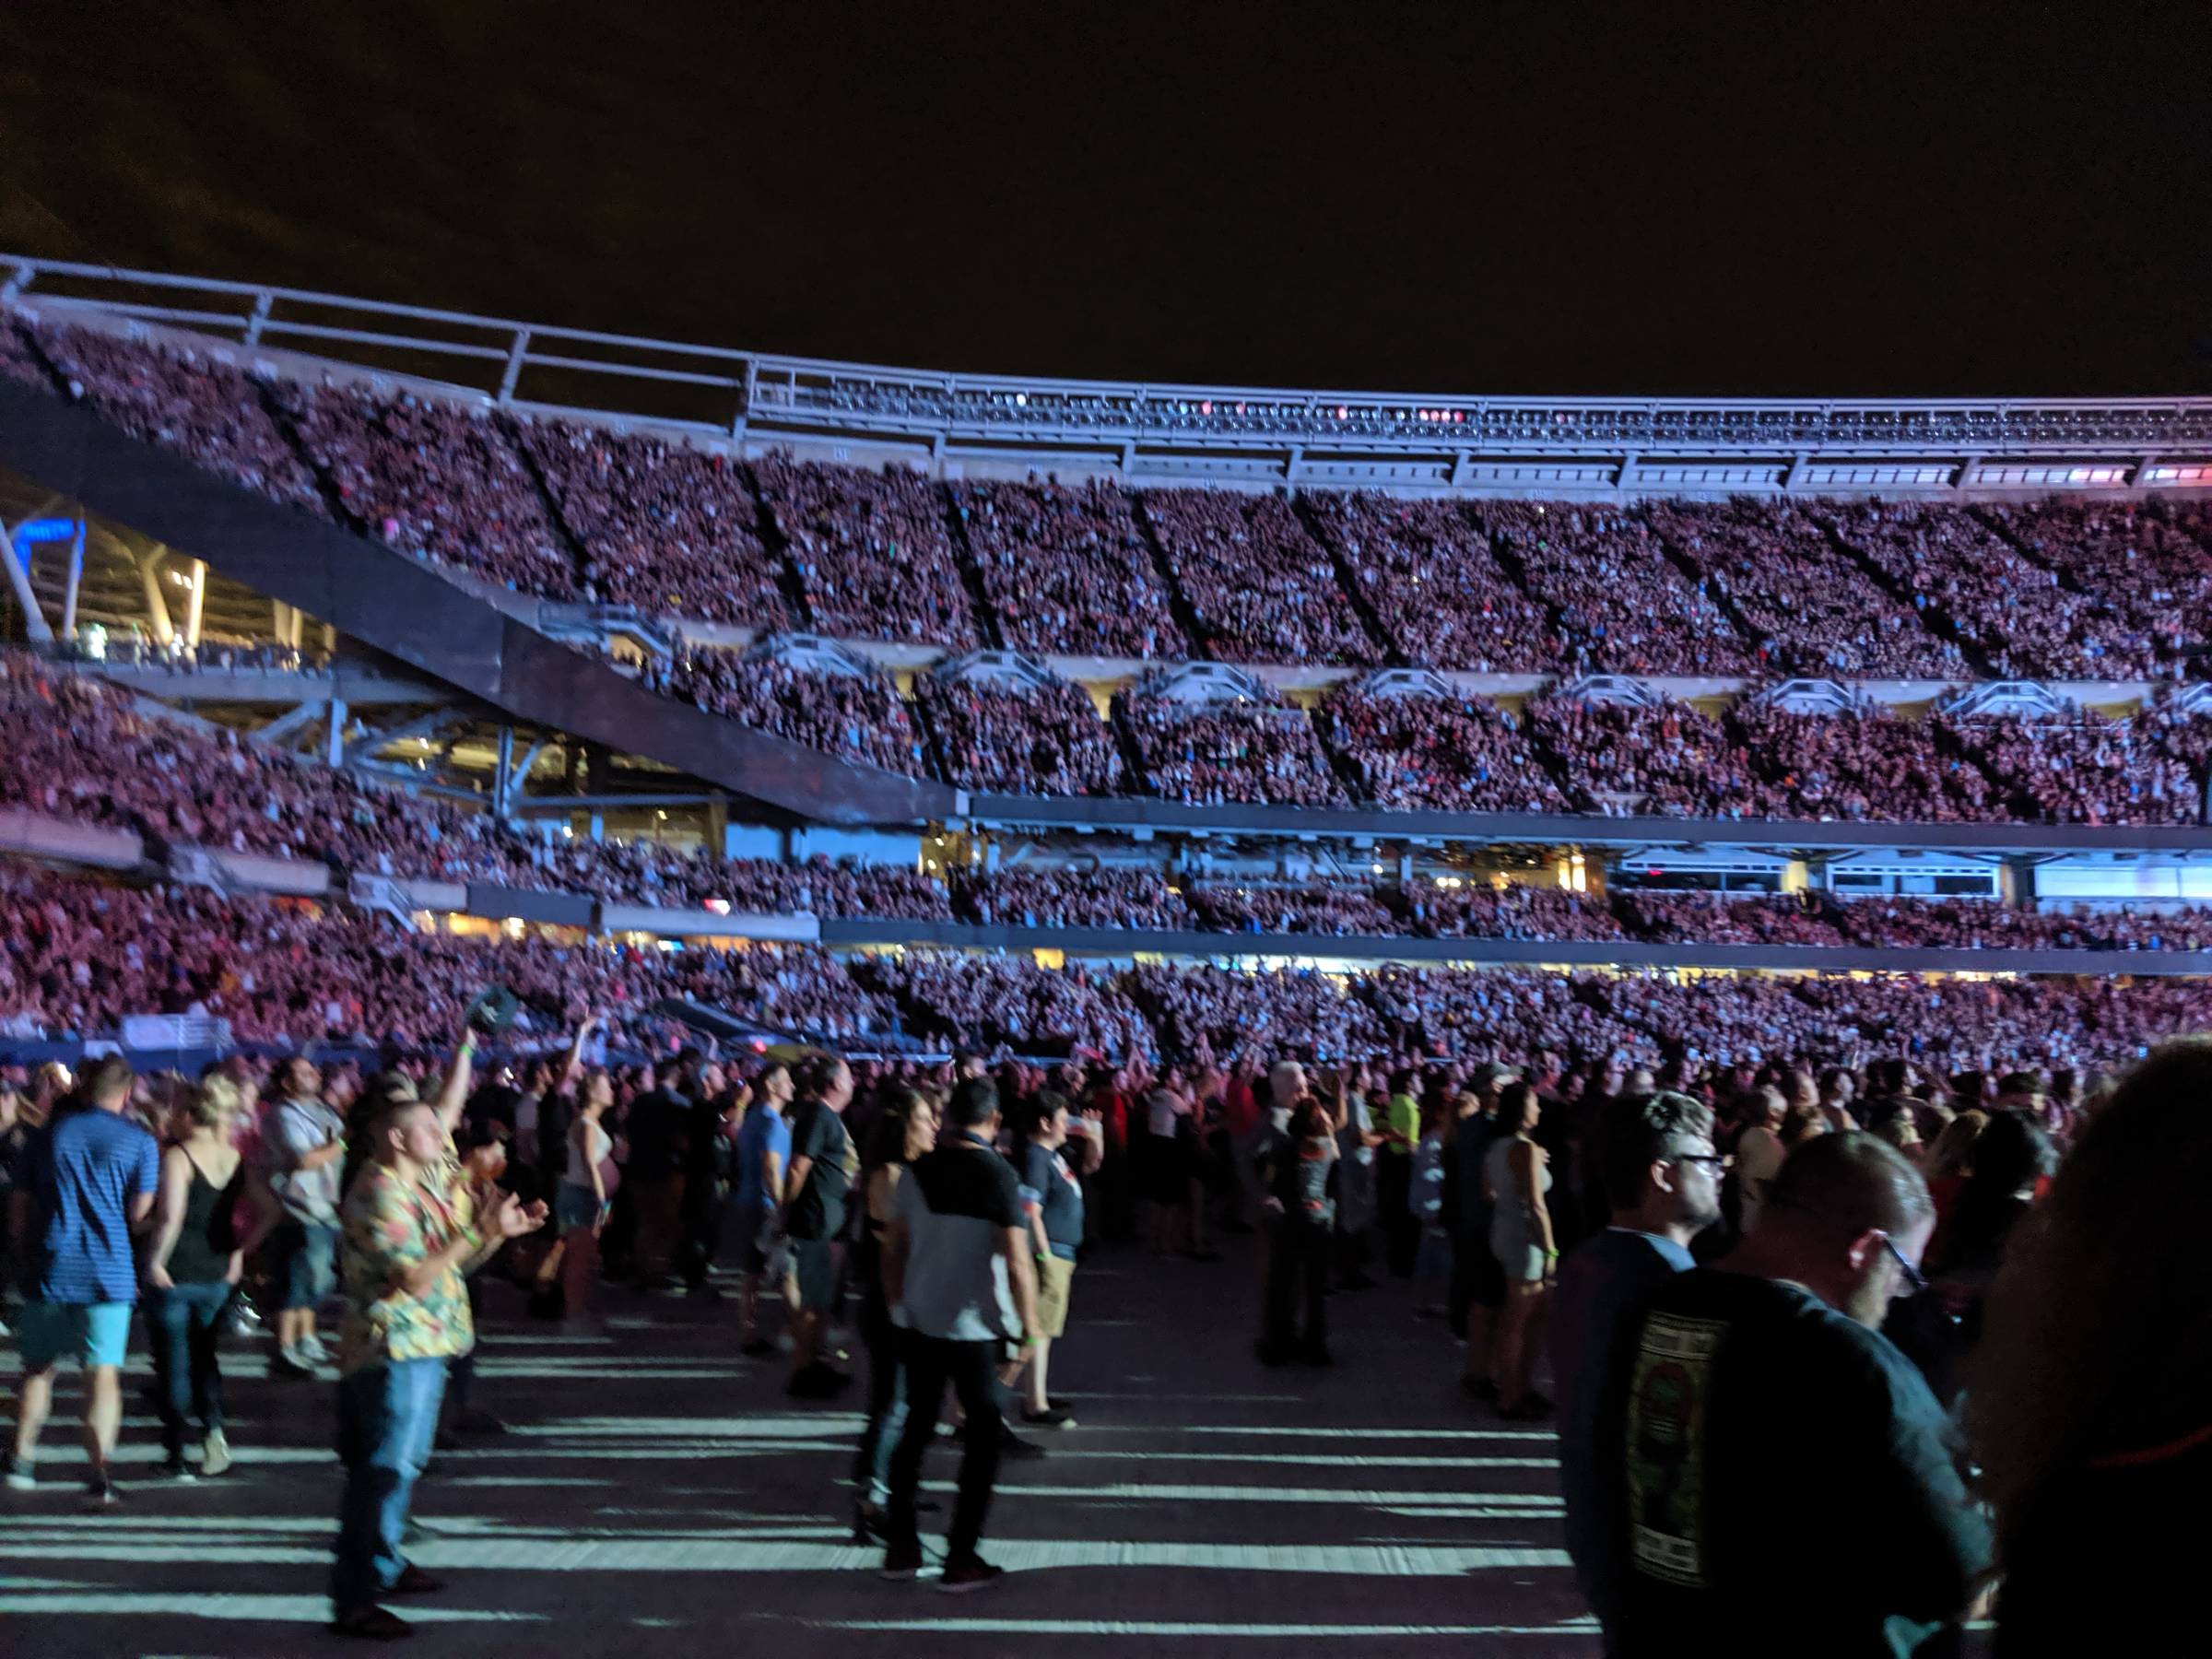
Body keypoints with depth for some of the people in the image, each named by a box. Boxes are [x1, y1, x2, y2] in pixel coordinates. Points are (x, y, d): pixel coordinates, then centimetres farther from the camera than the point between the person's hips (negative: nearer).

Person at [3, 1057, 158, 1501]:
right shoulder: (140, 1142, -3)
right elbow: (140, 1215, -7)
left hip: (50, 1268, 3)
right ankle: (100, 1472, -6)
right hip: (110, 1273, -3)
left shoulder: (52, 1131, 5)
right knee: (104, 1373, 0)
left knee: (39, 1366, 20)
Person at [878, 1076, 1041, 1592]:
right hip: (972, 1327, -5)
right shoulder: (998, 1173, -14)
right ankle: (961, 1559, 11)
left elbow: (893, 1245, 6)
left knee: (916, 1427, 17)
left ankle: (899, 1548, 23)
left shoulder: (919, 1170, 0)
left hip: (917, 1320, 5)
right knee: (983, 1434, 8)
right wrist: (1029, 1326, -8)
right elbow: (1017, 1262, -18)